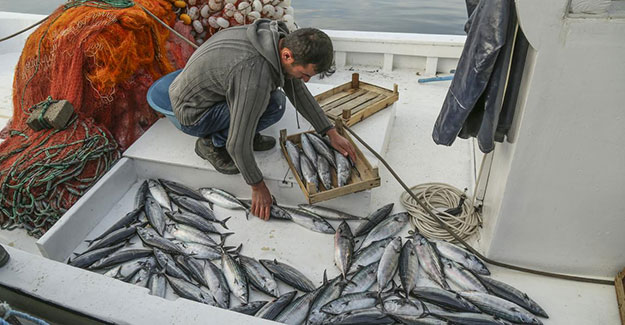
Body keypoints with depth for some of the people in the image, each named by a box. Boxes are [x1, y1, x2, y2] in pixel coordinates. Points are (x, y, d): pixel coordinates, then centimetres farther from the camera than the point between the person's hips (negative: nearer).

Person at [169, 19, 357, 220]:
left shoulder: (281, 39, -10)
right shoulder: (256, 80, -37)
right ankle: (212, 143, -5)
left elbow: (299, 91, 2)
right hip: (192, 116, -8)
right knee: (275, 104, -24)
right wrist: (258, 187, -16)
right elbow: (237, 145, -31)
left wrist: (331, 133, 3)